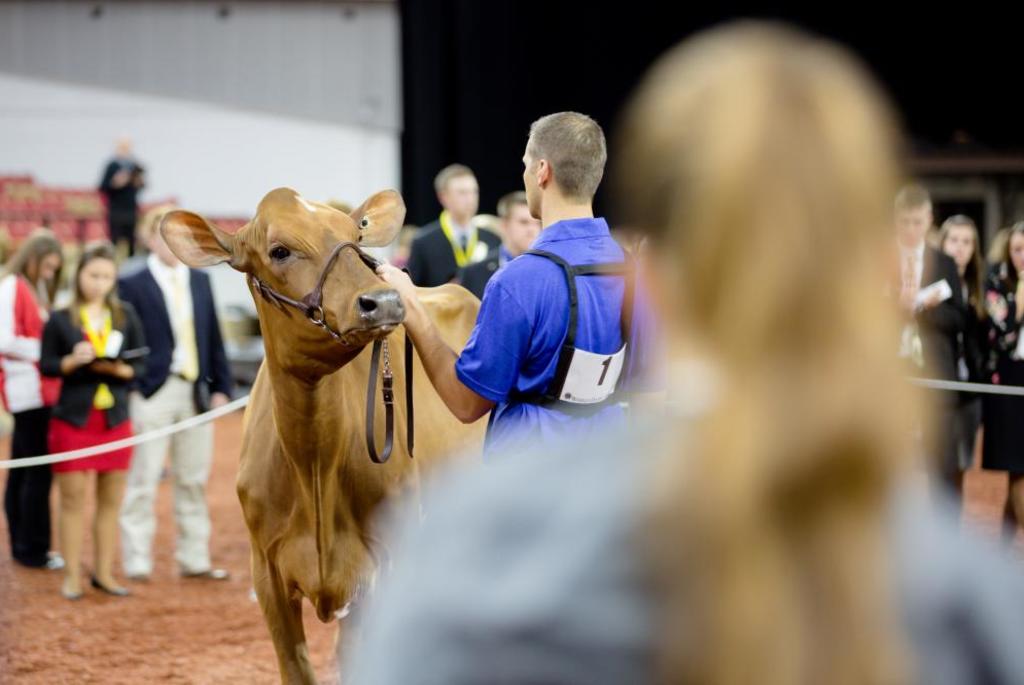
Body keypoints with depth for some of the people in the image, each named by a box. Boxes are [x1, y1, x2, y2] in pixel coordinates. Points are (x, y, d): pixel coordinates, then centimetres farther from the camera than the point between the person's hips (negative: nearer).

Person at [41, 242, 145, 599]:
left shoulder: (125, 316, 5)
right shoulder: (60, 320, -1)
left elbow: (141, 364, 5)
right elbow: (46, 365, -1)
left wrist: (119, 369, -15)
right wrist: (72, 361, -19)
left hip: (115, 419, 2)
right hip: (73, 419, -2)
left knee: (111, 500, 7)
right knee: (72, 500, -1)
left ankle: (104, 572, 16)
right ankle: (72, 575, 6)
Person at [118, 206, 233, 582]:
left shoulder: (200, 281, 12)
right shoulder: (133, 285, -4)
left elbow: (214, 337, 12)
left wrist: (221, 386, 7)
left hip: (196, 393, 5)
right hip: (153, 393, -5)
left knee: (194, 481, 10)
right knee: (143, 482, -2)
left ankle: (194, 559, 16)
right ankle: (137, 562, 2)